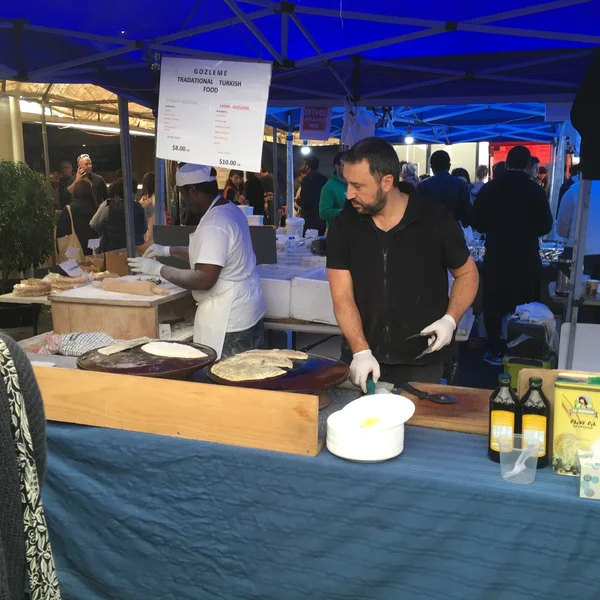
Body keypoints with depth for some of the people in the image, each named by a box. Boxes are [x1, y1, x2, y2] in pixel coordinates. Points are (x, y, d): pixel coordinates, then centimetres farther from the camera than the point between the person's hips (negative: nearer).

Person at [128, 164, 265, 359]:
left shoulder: (213, 225, -22)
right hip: (245, 313, 10)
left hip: (229, 321, -10)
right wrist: (168, 250, 21)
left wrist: (158, 269, -17)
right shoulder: (230, 210, 9)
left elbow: (204, 280, -27)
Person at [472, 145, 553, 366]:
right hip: (526, 257, -1)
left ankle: (496, 352, 14)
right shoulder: (535, 190, -7)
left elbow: (477, 223, 1)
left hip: (495, 256, 1)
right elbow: (545, 226, -4)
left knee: (493, 305, 11)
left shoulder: (489, 188, -2)